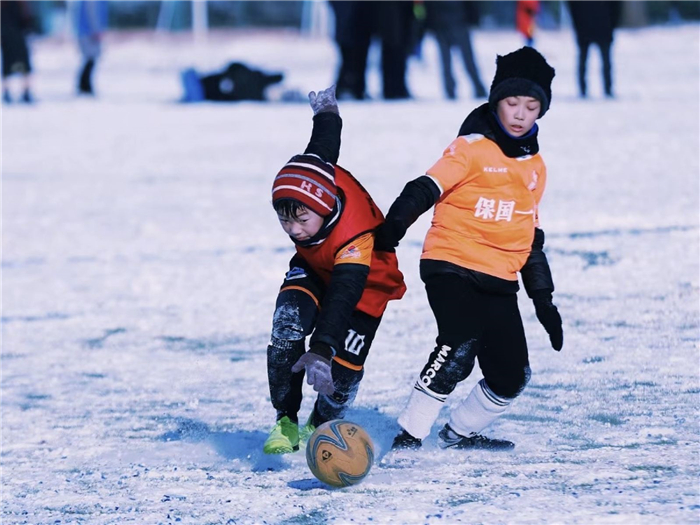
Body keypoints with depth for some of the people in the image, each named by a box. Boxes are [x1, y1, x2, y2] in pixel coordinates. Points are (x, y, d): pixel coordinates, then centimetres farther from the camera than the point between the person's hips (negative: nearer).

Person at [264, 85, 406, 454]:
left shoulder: (355, 234, -44)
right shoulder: (310, 175, -29)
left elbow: (344, 295, -55)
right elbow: (323, 147, -6)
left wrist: (322, 349, -69)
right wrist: (327, 111, 18)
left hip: (367, 280, -4)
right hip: (315, 267, 4)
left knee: (344, 369, -12)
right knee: (288, 321, -25)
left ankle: (320, 426, 21)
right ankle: (285, 423, -19)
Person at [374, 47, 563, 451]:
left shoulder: (535, 167, 16)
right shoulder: (472, 148, -4)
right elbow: (424, 190, -13)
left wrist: (543, 299, 22)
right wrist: (391, 229, -30)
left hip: (500, 282, 7)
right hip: (452, 266, -7)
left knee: (512, 376, 5)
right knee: (459, 350, -27)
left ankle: (460, 433, 26)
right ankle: (410, 434, -20)